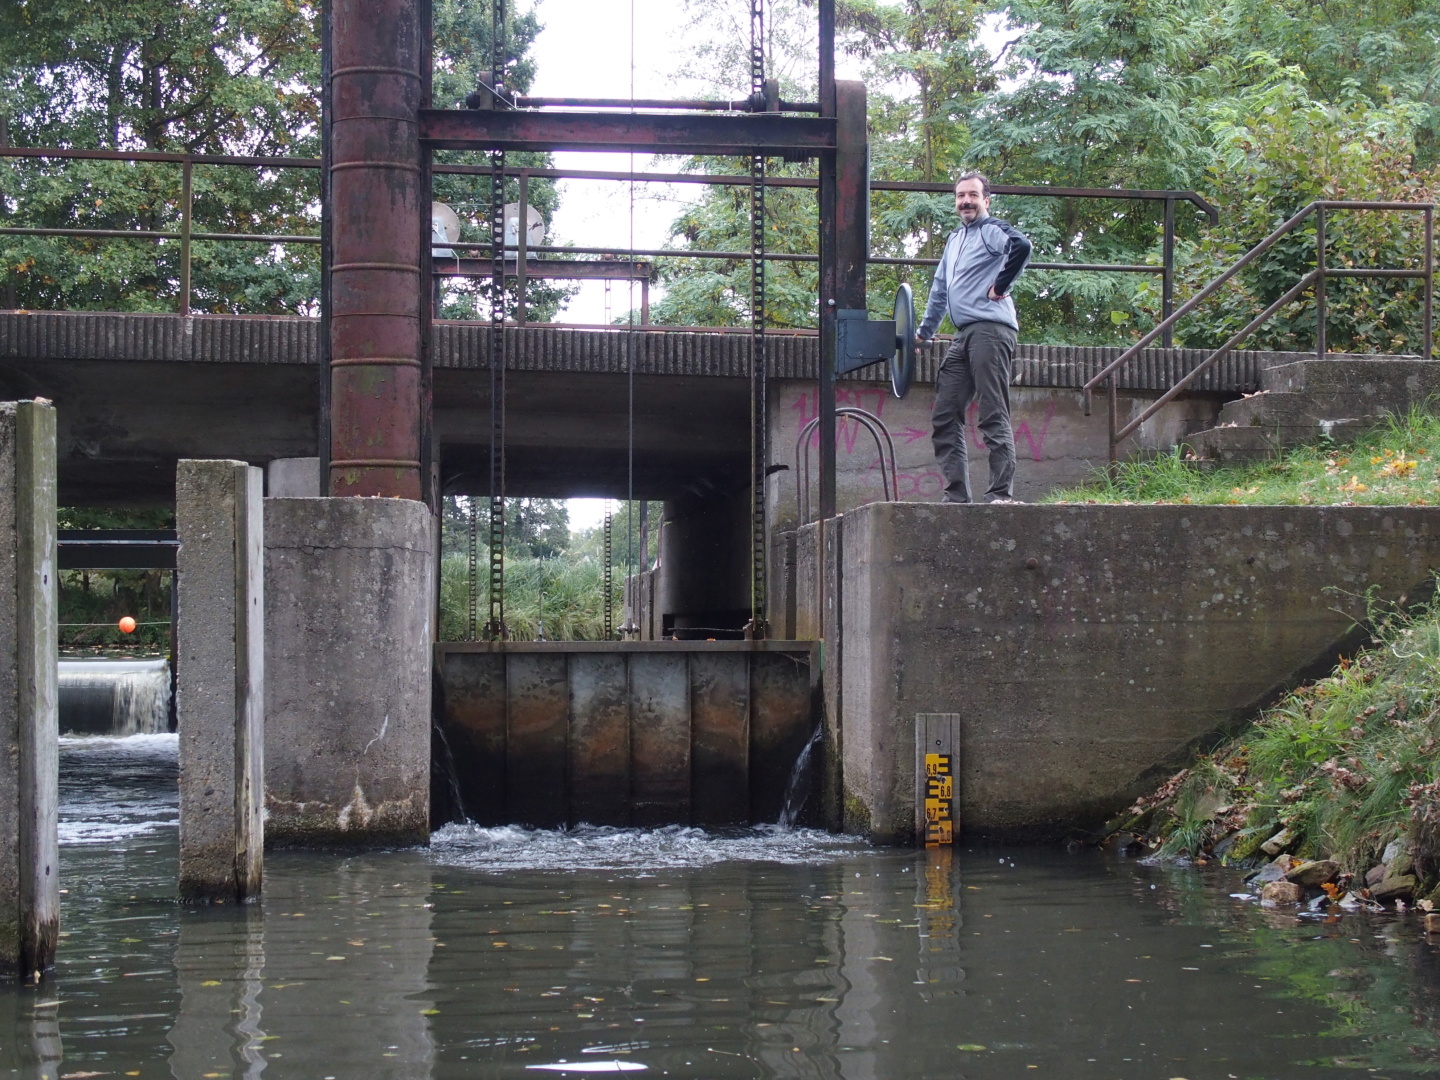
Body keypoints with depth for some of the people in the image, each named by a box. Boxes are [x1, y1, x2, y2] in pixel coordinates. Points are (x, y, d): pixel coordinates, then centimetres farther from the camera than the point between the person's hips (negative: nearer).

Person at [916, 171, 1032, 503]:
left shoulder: (992, 230, -2)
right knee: (945, 418, 5)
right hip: (963, 336, 9)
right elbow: (940, 289, 35)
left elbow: (1021, 245, -25)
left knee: (994, 417, -10)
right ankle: (956, 497, 7)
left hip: (990, 330, -9)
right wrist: (924, 332, 37)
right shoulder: (954, 239, 25)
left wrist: (1000, 286, -15)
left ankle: (1001, 494, -11)